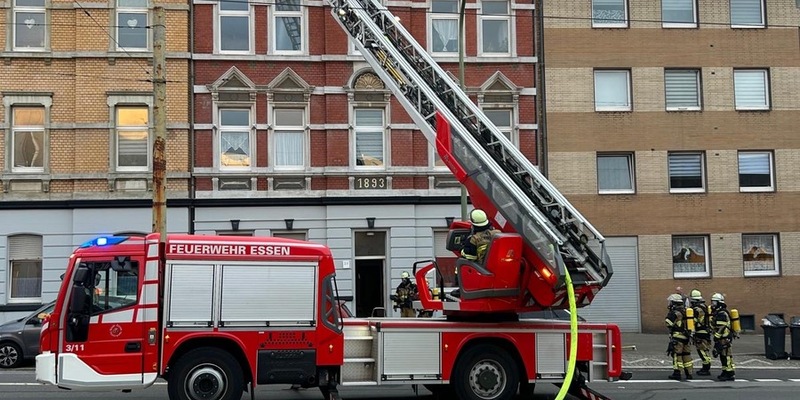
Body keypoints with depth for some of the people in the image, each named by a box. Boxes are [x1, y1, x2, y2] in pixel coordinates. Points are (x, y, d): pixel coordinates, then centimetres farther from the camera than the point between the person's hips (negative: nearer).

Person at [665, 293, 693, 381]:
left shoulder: (675, 313, -13)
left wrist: (669, 313, -6)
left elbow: (668, 322, -18)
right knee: (686, 354, 13)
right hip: (686, 336, 8)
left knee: (677, 354, -3)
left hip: (678, 337, -7)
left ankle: (677, 373, -5)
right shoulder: (685, 311, 12)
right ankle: (689, 373, 15)